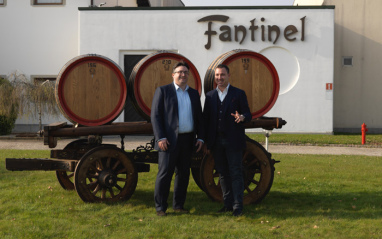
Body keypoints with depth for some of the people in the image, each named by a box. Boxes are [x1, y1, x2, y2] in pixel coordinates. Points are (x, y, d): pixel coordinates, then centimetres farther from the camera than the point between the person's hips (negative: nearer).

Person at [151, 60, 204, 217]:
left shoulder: (194, 93, 15)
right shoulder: (163, 91, 0)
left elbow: (199, 117, 17)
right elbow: (155, 115, -5)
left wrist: (200, 137, 6)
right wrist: (160, 138, -14)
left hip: (188, 140, 5)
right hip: (169, 140, -5)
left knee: (183, 174, 8)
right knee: (165, 173, -5)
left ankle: (178, 205, 18)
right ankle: (160, 208, 2)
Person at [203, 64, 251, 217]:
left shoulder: (239, 94, 2)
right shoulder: (210, 96, 11)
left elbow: (248, 115, 1)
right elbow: (205, 118, 11)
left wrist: (241, 117, -24)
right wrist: (206, 142, 7)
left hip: (233, 141, -4)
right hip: (216, 142, 4)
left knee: (235, 173, -3)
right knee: (222, 174, 10)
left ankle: (237, 206, 0)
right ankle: (227, 204, 18)